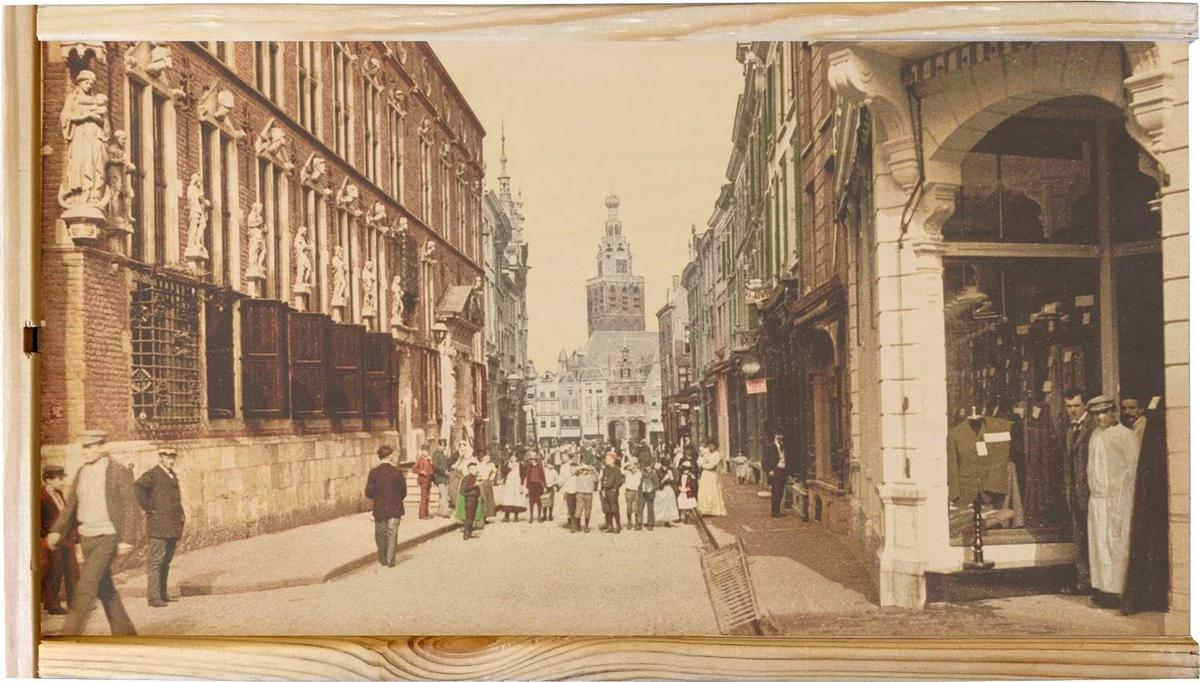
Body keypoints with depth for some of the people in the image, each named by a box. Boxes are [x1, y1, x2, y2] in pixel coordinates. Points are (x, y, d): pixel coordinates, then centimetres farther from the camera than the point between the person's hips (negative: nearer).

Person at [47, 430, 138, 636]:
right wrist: (57, 531, 6)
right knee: (104, 588, 12)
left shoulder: (119, 473, -11)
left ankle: (69, 632, -9)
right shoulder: (81, 472, 8)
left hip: (108, 538, -7)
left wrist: (126, 540, -17)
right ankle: (124, 631, 22)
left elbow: (130, 508, -12)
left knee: (86, 584, -14)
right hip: (87, 539, 7)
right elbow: (72, 505, 17)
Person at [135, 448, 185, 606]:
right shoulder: (152, 475, -7)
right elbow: (137, 488, -22)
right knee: (156, 560, -7)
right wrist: (149, 507, -18)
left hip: (173, 526, 8)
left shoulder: (173, 476, 19)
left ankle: (163, 594, 20)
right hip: (159, 526, -8)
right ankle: (153, 596, -6)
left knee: (166, 562, 13)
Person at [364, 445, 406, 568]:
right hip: (395, 508, 0)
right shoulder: (397, 471, -9)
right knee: (392, 535, 8)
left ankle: (383, 560, 22)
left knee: (380, 535, 15)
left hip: (379, 508, 1)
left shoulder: (374, 473, -9)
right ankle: (391, 561, 8)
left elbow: (369, 493, -8)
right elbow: (404, 492, -3)